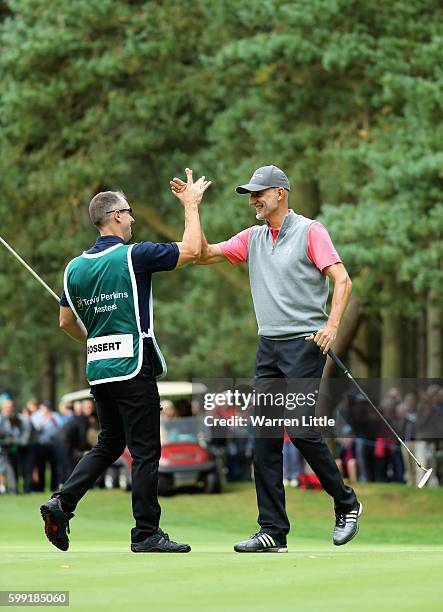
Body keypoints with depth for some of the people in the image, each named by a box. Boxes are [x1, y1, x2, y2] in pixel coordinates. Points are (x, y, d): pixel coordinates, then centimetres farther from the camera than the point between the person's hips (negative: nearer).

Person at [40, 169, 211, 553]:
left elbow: (67, 322, 15)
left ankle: (62, 503, 2)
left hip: (98, 370, 7)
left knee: (109, 445, 18)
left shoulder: (76, 267, 8)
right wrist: (191, 206, 4)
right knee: (145, 451, 0)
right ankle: (146, 534, 2)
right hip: (133, 368, -7)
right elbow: (191, 250, -9)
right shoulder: (133, 256, -11)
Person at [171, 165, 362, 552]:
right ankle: (273, 532, 1)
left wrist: (332, 324, -24)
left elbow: (342, 280, -10)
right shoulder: (253, 238, 15)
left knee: (302, 428, -11)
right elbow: (206, 255, 14)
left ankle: (347, 505, 10)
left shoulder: (310, 231, -4)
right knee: (265, 436, 0)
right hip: (269, 346, 7)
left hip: (305, 344, -7)